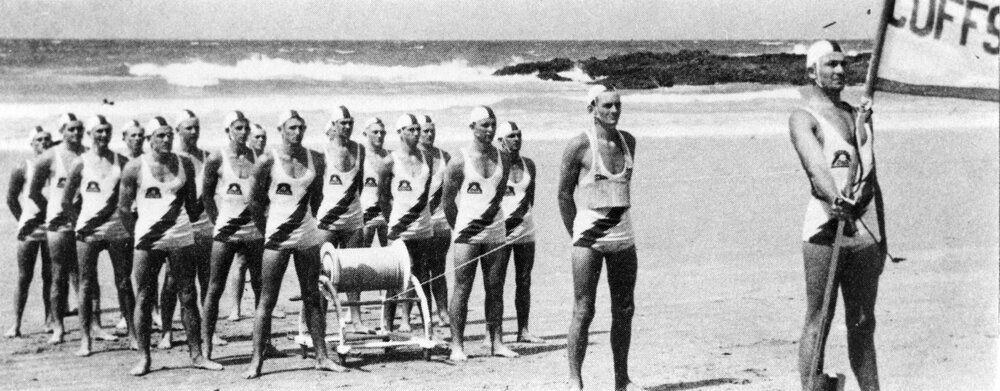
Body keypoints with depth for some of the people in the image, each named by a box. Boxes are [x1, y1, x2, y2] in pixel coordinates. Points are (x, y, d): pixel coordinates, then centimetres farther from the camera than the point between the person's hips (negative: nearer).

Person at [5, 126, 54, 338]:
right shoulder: (23, 168, 0)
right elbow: (11, 198, 6)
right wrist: (23, 220, 0)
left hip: (51, 227, 2)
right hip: (30, 230, -2)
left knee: (50, 276, 6)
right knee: (24, 277, -1)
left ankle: (50, 320, 14)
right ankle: (16, 324, 2)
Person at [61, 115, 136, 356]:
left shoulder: (122, 162, 4)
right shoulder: (81, 164, 1)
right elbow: (66, 202, 6)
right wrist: (84, 216, 4)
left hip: (118, 229, 1)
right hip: (88, 231, -1)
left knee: (124, 283, 5)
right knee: (86, 284, 2)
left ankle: (133, 334, 13)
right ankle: (85, 339, 6)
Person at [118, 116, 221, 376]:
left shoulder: (185, 164, 6)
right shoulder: (135, 167, -1)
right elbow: (123, 208, 4)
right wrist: (138, 233, 2)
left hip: (180, 238, 2)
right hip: (147, 240, -2)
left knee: (188, 297, 4)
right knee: (144, 299, 1)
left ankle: (196, 355, 10)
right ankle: (144, 358, 9)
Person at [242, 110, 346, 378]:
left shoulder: (315, 159, 4)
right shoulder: (268, 161, -7)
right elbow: (255, 200, 0)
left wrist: (307, 220, 13)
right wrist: (267, 229, 2)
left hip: (307, 235, 4)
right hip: (277, 237, -4)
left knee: (312, 298, 8)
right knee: (267, 301, -2)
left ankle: (321, 356, 13)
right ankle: (256, 361, 2)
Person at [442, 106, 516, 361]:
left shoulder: (503, 159, 8)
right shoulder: (459, 161, -6)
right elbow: (448, 200, 0)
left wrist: (490, 213, 12)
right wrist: (458, 228, 3)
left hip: (495, 230, 4)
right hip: (467, 232, -4)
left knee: (495, 288, 6)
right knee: (462, 289, -4)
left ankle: (497, 342, 10)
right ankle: (457, 345, -1)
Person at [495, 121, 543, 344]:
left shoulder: (529, 164, 11)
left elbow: (530, 198, 9)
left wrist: (518, 216, -6)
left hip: (526, 230, 5)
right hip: (500, 231, -5)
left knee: (524, 282, 5)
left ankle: (523, 331, 9)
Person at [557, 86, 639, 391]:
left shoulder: (628, 141, 9)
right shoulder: (580, 145, -7)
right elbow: (564, 194, -1)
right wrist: (577, 233, 1)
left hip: (622, 235, 5)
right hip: (589, 237, -5)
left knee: (624, 310, 8)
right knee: (583, 311, -5)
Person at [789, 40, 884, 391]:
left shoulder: (859, 115, 20)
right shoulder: (803, 118, -1)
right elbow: (815, 164, -22)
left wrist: (882, 238, 20)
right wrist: (836, 199, -41)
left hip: (864, 229, 6)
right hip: (826, 229, -6)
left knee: (863, 323, 10)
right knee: (818, 322, -5)